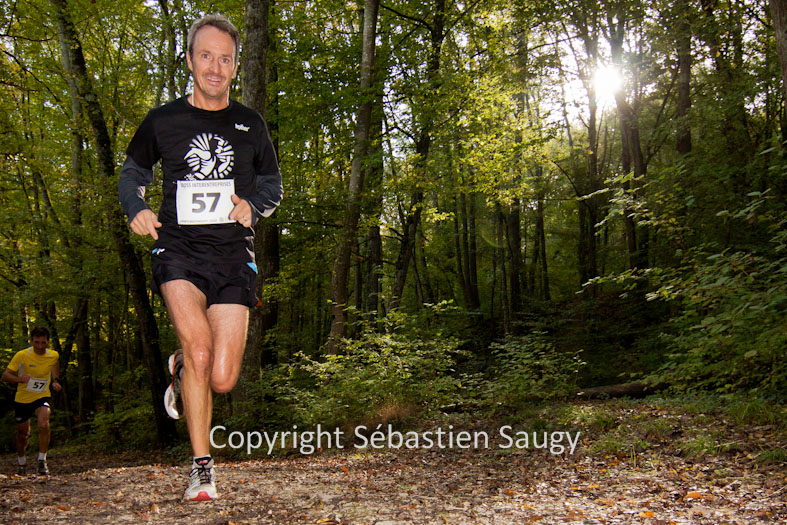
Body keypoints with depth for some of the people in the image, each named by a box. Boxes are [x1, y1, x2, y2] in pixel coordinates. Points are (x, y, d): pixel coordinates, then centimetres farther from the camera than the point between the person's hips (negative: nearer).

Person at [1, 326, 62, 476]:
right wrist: (20, 378, -35)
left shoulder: (53, 355, -7)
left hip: (42, 397, 0)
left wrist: (56, 381, 2)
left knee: (44, 424, -28)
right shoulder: (21, 355, -15)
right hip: (22, 399, 0)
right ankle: (21, 462, 41)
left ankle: (42, 461, -16)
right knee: (23, 434, 13)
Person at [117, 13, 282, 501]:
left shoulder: (251, 124, 10)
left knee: (222, 380, -6)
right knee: (199, 344, -26)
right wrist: (137, 210, -1)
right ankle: (202, 466, -8)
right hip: (179, 251, -1)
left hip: (233, 256, 1)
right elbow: (132, 174, 20)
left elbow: (273, 185, 20)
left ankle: (181, 370, 32)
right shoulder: (163, 120, 7)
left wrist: (253, 205, -2)